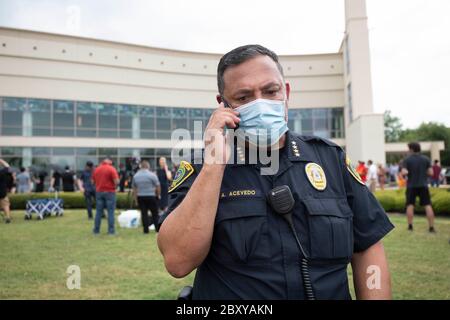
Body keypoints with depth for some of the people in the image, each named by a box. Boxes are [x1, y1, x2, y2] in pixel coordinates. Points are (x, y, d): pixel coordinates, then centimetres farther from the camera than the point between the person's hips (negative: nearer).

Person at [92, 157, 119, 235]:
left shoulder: (96, 169, 6)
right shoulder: (111, 169, -9)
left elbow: (93, 181, 13)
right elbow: (116, 181, -15)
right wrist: (115, 186, 5)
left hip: (99, 192, 4)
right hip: (110, 192, -4)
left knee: (98, 212, 10)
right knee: (110, 212, 0)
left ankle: (96, 230, 15)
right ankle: (111, 230, 0)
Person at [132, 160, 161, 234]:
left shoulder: (135, 176, 5)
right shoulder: (152, 175, -9)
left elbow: (134, 188, 10)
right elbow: (158, 186, -7)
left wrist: (136, 199, 15)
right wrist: (158, 195, 8)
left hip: (140, 197, 3)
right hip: (151, 197, -3)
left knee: (144, 213, 7)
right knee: (155, 213, 5)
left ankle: (146, 229, 6)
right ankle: (158, 228, 7)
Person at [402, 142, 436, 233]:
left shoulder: (407, 160, -5)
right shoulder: (426, 159, 2)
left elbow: (404, 172, -15)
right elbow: (431, 173, -2)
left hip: (411, 185, -1)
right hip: (423, 185, 1)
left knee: (410, 205, 9)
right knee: (428, 205, 3)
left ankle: (410, 226, 10)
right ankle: (431, 227, 1)